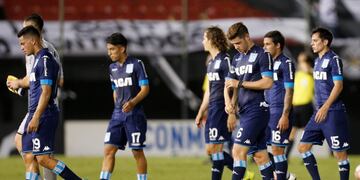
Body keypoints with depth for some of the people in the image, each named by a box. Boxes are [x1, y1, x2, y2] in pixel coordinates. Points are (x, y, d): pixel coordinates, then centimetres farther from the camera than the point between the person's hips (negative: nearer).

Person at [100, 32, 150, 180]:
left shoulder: (136, 64, -7)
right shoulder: (112, 68, 12)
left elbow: (145, 88, -11)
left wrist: (132, 102, -25)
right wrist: (118, 107, 16)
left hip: (134, 114, -6)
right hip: (118, 114, 6)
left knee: (137, 151, -1)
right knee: (108, 149, -4)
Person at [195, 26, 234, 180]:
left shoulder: (225, 60, -11)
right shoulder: (211, 62, 17)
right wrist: (201, 113, 25)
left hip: (222, 109, -10)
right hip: (212, 110, 10)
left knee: (215, 148, -9)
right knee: (210, 150, 8)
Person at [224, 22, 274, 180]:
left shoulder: (262, 55, -7)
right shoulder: (237, 58, 17)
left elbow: (267, 83, -15)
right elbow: (229, 84, 18)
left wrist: (240, 84, -12)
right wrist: (229, 102, -1)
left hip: (256, 110, -8)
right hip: (244, 112, 8)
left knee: (238, 150, -14)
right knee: (260, 155, 9)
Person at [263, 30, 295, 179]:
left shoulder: (286, 64, -8)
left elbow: (289, 91, -12)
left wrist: (285, 116, -18)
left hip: (279, 112, -8)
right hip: (267, 112, 8)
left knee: (277, 149, -7)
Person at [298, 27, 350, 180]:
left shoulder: (333, 59, -10)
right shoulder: (318, 60, 15)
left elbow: (338, 85, -16)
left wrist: (325, 107, -19)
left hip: (333, 112, -9)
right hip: (320, 111, 9)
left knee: (339, 152, -4)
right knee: (303, 146, 4)